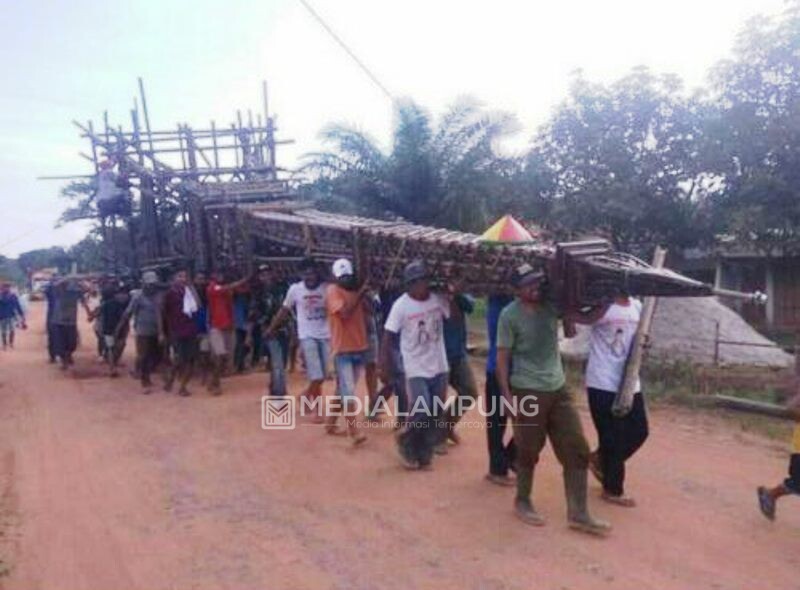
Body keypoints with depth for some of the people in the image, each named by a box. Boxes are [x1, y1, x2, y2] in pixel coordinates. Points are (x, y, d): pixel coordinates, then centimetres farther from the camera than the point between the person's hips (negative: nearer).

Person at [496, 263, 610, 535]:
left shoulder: (551, 303, 1)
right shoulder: (510, 315, -13)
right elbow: (502, 357, -10)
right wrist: (507, 395, -12)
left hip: (557, 389, 6)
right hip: (527, 392, -5)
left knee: (577, 449, 5)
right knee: (529, 452, 7)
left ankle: (578, 514, 14)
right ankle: (522, 502, 30)